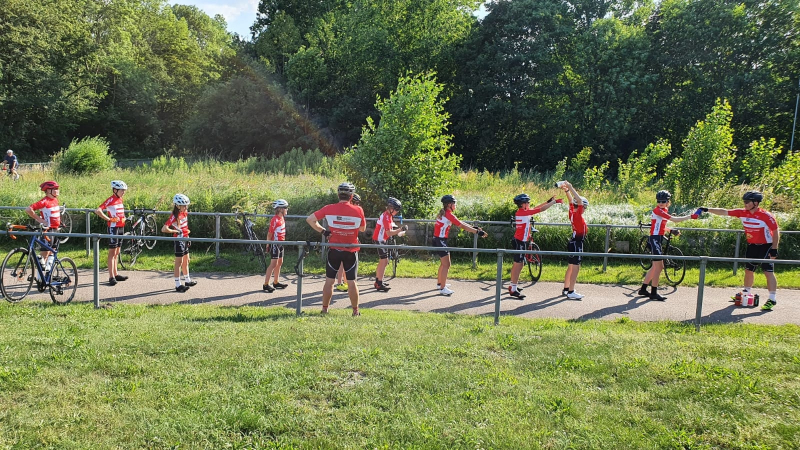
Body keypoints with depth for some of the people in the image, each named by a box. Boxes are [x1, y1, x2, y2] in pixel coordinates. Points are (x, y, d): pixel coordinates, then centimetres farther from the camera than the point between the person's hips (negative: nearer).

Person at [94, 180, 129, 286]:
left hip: (121, 227, 8)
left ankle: (115, 274, 22)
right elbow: (97, 211, -25)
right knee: (112, 252, -5)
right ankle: (111, 276, -2)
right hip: (113, 227, -8)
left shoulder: (120, 199, 11)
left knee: (117, 252, 14)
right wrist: (109, 219, -20)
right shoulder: (110, 200, -14)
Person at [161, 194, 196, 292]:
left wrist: (188, 237, 15)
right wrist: (177, 231, -22)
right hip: (179, 240, -8)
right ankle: (178, 284, 3)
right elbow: (164, 229, -29)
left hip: (185, 240, 8)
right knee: (179, 262, -3)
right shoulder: (174, 216, -20)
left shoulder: (185, 213, 5)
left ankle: (187, 280, 32)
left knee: (186, 261, 18)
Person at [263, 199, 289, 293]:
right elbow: (269, 233, -16)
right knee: (274, 264, -10)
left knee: (280, 262, 14)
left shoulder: (282, 218, 9)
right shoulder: (275, 220, -18)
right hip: (275, 243, -9)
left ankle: (276, 283, 25)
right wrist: (268, 244, -13)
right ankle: (266, 284, -5)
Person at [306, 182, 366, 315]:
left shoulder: (329, 209, -7)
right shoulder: (358, 210, -9)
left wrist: (322, 231, 0)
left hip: (334, 250, 1)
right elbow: (363, 228, 5)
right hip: (351, 251, 0)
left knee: (329, 281, 11)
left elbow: (310, 219, -5)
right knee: (351, 282, 7)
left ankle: (325, 309, 17)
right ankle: (355, 311, 15)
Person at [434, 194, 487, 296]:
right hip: (440, 241, -10)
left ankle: (439, 283, 33)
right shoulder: (448, 214, -17)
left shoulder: (444, 213, 12)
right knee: (446, 264, -6)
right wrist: (477, 232, -19)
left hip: (438, 240, 10)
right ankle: (443, 289, -3)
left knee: (444, 263, 21)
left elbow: (460, 223, 14)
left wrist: (474, 228, 10)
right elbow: (462, 226, -20)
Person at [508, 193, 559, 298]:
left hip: (518, 241, 10)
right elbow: (542, 209, -18)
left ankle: (512, 286, 28)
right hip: (520, 242, -10)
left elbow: (535, 208, 21)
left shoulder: (520, 212, 9)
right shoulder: (524, 212, -19)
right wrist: (554, 202, -8)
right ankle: (514, 290, -5)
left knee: (516, 264, 18)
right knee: (518, 264, -7)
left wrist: (548, 201, 18)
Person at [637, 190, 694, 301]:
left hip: (657, 239, 10)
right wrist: (689, 217, -14)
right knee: (658, 266, -8)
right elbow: (674, 220, -20)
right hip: (655, 239, -10)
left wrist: (671, 230, 7)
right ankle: (654, 293, -3)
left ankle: (643, 289, 21)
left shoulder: (664, 210, 15)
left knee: (656, 266, 15)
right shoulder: (658, 210, -14)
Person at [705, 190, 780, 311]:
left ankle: (772, 299, -4)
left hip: (766, 246, -6)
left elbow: (776, 231, -14)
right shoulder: (742, 213, -5)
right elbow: (724, 212, -4)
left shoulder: (766, 216, -19)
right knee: (748, 270, 15)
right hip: (752, 246, 6)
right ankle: (746, 293, 30)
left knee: (768, 272, -7)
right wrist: (708, 210, -11)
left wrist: (774, 249, -16)